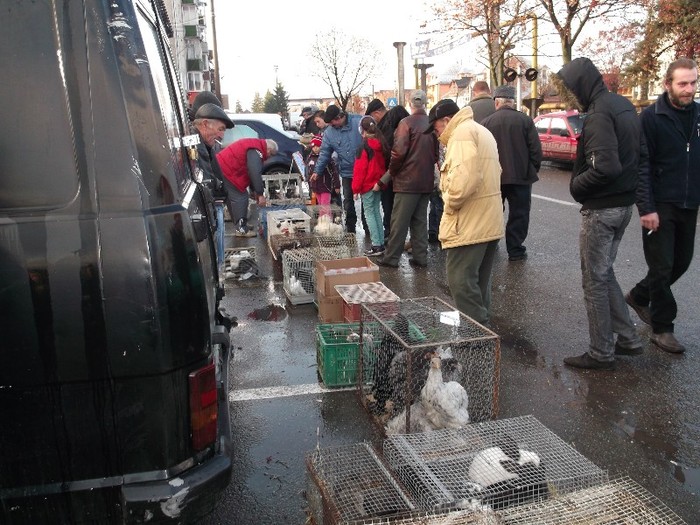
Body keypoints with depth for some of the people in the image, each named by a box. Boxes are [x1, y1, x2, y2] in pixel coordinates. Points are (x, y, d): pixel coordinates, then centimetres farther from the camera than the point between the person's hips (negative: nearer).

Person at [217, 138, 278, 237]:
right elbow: (255, 173, -23)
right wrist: (260, 194, -19)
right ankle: (241, 229, -7)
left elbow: (251, 171, 23)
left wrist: (254, 191, 21)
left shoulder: (254, 144, 19)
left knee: (232, 197, 18)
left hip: (221, 166, 11)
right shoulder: (256, 151, -15)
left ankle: (239, 224, 27)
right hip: (227, 171, -11)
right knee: (240, 197, -8)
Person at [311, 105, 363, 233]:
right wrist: (317, 171, 4)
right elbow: (324, 153, 6)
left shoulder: (359, 121, -13)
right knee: (348, 201, 10)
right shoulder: (329, 132, 1)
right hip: (347, 173, 4)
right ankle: (350, 228, 23)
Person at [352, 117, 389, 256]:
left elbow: (359, 169, -15)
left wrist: (356, 188, -10)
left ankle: (376, 245, -6)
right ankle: (381, 243, 15)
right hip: (379, 184, 7)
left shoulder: (365, 146, -15)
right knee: (377, 212, 13)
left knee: (369, 213, -2)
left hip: (368, 185, -7)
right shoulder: (382, 144, 5)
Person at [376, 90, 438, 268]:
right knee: (420, 220, 12)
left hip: (407, 180, -6)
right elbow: (436, 153, 11)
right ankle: (420, 257, 14)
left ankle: (391, 257, 5)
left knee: (399, 221, 0)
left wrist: (392, 171, -2)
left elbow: (399, 151, -17)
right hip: (426, 180, 6)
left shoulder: (406, 123, -11)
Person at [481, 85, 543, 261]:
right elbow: (536, 150, -6)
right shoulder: (525, 120, -5)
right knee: (518, 214, 6)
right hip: (520, 176, -2)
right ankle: (515, 251, 5)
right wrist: (532, 170, 7)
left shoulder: (486, 122, -3)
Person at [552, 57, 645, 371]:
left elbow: (605, 167, -28)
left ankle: (601, 354, 12)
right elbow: (641, 154, 16)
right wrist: (629, 184, 15)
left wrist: (576, 186, -12)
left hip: (601, 208, -9)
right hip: (624, 203, 10)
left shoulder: (598, 115, -20)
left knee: (595, 280, 2)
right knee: (605, 273, 21)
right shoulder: (624, 105, 11)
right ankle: (627, 338, 27)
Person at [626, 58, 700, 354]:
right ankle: (662, 329, 13)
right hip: (660, 207, -6)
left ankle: (638, 297, 36)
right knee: (662, 266, 0)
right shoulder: (651, 117, -9)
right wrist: (646, 208, -18)